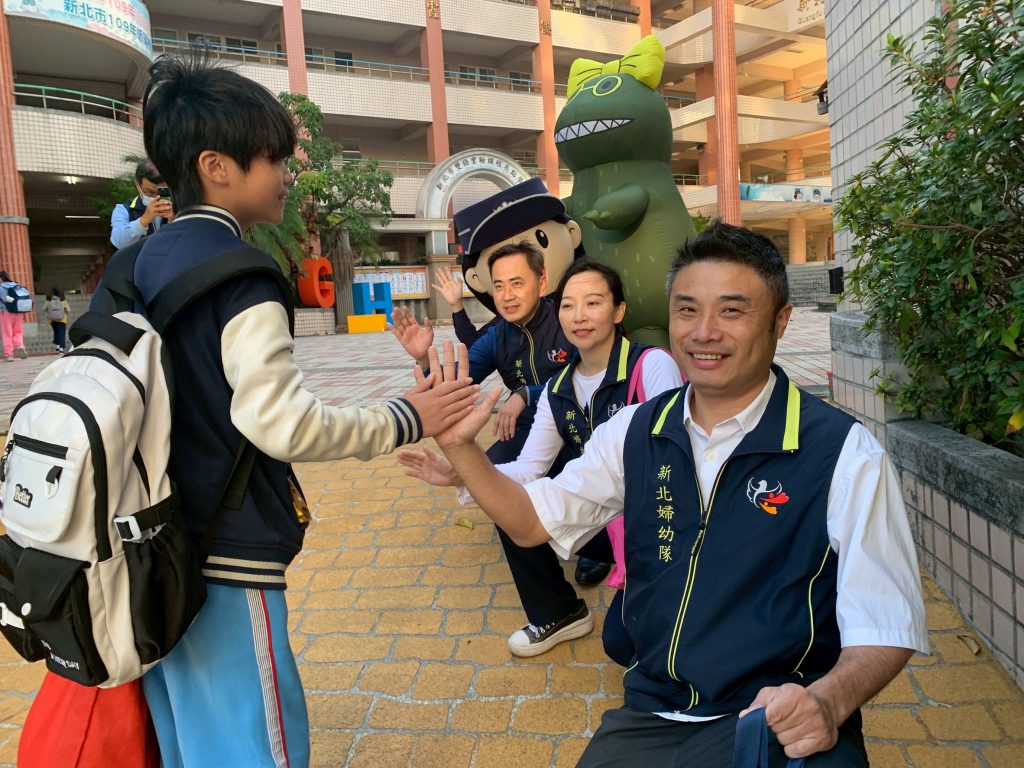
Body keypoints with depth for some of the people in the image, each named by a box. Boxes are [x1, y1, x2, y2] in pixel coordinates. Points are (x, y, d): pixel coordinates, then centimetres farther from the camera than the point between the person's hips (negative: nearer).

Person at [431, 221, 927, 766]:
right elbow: (533, 522, 9)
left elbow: (885, 627, -8)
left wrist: (826, 702, -27)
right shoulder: (634, 433, 4)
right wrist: (460, 446, -4)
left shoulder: (844, 453, -9)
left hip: (782, 723, -4)